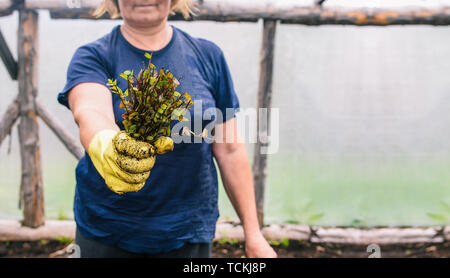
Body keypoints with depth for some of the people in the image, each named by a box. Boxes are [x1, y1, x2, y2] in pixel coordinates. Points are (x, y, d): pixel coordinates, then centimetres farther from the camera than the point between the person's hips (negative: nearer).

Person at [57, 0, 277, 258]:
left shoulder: (207, 55, 2)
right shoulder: (93, 56, -4)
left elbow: (230, 150, 2)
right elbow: (89, 111, -27)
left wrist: (253, 235, 1)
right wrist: (103, 142, -51)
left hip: (188, 231, 1)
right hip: (108, 234, -1)